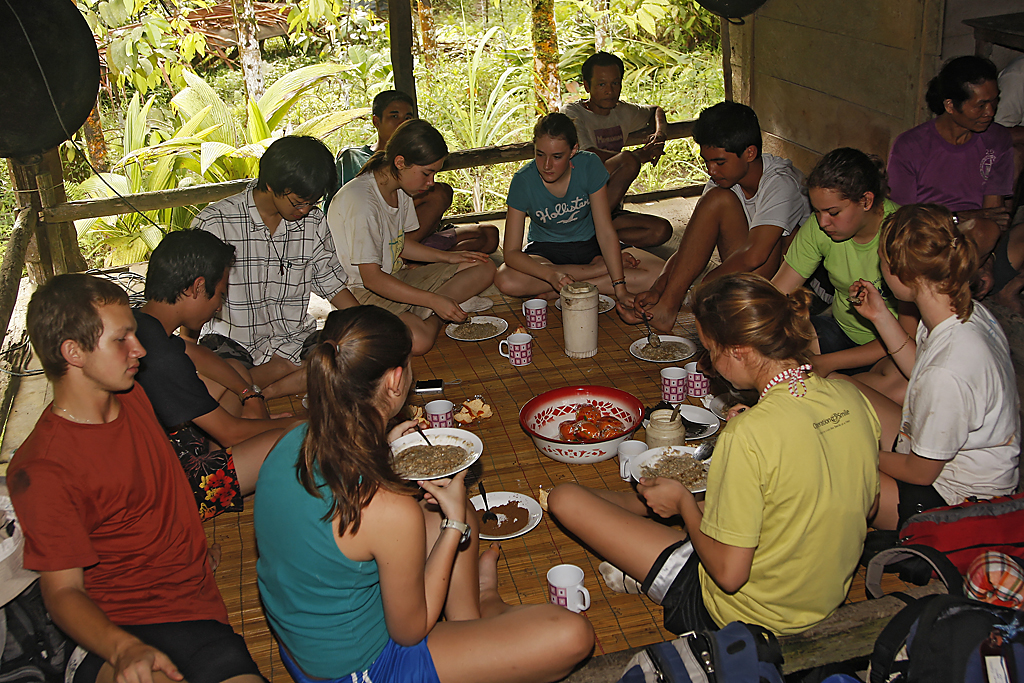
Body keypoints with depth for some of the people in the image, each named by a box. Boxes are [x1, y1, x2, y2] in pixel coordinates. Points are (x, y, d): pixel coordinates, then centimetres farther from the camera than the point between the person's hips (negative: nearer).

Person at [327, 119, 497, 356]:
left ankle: (431, 317, -11)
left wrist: (448, 257, 7)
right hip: (362, 294, -10)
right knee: (418, 341, -39)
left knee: (483, 269, 0)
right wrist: (434, 300, -27)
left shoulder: (400, 189, 5)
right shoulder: (361, 201, -24)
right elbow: (371, 278, -25)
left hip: (398, 279, 10)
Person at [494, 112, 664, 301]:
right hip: (546, 250, -1)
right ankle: (598, 267, -17)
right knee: (505, 281, -35)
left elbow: (605, 231, -18)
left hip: (590, 245, 1)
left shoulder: (589, 165, -20)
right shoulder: (523, 181, -22)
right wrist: (551, 274, -42)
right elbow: (511, 252, -24)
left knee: (657, 272, -21)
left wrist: (620, 290, -26)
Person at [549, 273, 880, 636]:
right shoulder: (852, 396, -9)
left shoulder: (750, 435, -31)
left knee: (564, 498, -1)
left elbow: (729, 574, -25)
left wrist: (683, 501, -7)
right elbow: (867, 507, 8)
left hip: (747, 615, -7)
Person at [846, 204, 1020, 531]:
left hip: (953, 498, -9)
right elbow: (921, 370, 10)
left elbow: (921, 472, -22)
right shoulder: (969, 311, -12)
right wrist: (881, 316, 3)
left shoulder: (947, 374, -39)